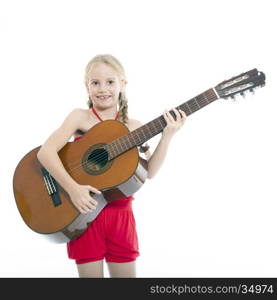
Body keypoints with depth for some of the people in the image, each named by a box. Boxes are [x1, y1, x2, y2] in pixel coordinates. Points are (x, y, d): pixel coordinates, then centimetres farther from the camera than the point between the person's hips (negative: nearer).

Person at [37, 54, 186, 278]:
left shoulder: (133, 127, 4)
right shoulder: (81, 117, -5)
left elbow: (149, 171, -2)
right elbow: (45, 152, -16)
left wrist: (167, 136, -12)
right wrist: (73, 189, -25)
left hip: (120, 213, 3)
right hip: (85, 212, -3)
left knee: (126, 273, 9)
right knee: (90, 273, 5)